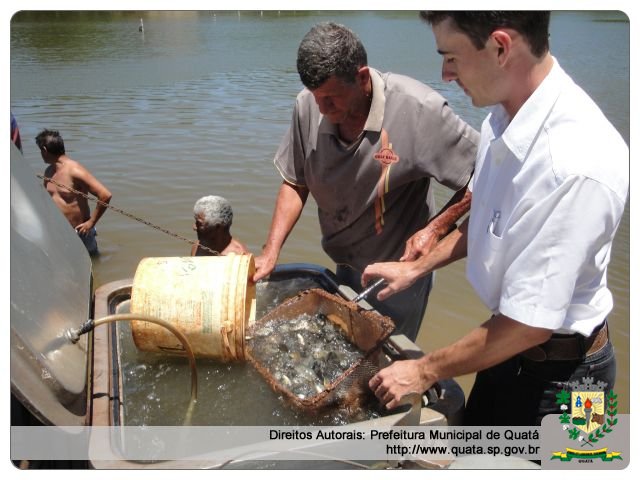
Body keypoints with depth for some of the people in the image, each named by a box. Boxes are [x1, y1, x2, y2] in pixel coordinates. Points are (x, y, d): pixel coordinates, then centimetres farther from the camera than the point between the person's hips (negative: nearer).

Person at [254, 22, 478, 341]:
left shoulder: (418, 109, -27)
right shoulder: (308, 105, -13)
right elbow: (295, 183, -2)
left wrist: (435, 228, -23)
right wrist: (270, 253, -10)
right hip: (344, 268, 5)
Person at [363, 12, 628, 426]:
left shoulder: (578, 164, -34)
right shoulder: (504, 117, -8)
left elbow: (530, 325, -28)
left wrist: (425, 372, -17)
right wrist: (417, 268, 9)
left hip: (557, 372, -7)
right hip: (508, 344, 7)